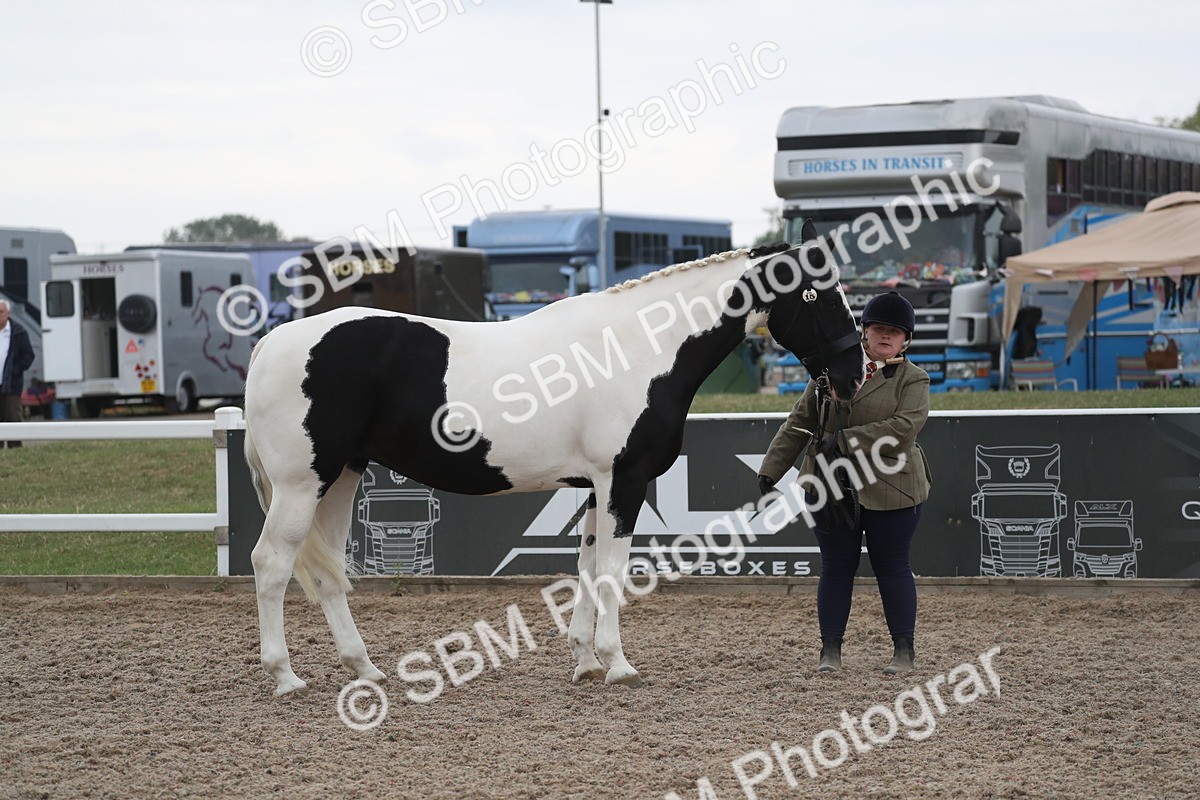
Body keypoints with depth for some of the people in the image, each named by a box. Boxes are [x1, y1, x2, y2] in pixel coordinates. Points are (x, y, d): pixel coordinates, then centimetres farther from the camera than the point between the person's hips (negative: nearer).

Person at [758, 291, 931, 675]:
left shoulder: (914, 380, -1)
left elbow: (905, 427, -18)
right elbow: (799, 423, 12)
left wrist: (847, 440, -22)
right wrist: (771, 468, 6)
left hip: (889, 491, -3)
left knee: (892, 568, 4)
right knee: (836, 568, 7)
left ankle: (904, 650, 13)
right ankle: (831, 650, 13)